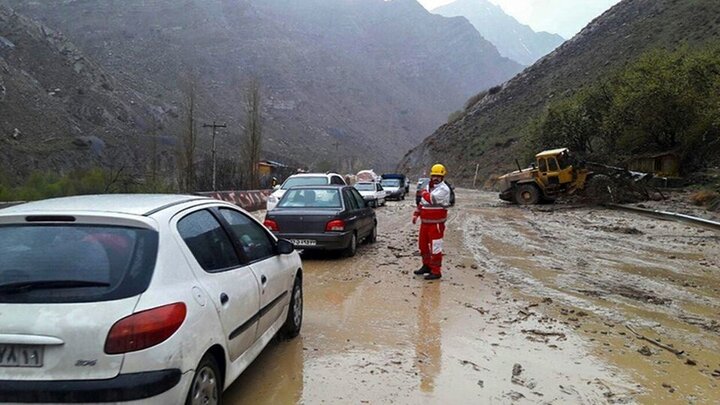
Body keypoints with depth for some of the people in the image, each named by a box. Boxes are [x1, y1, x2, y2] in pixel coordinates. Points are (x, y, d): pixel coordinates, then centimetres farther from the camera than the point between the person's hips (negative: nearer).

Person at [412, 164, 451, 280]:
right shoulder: (428, 186, 14)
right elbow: (422, 202, 22)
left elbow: (431, 198, -27)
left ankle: (436, 272, 3)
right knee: (423, 244, 18)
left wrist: (424, 192, -8)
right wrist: (416, 214, 16)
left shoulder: (443, 189, -14)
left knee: (435, 248, -5)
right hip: (425, 222, 9)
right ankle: (426, 265, 34)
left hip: (436, 223, -9)